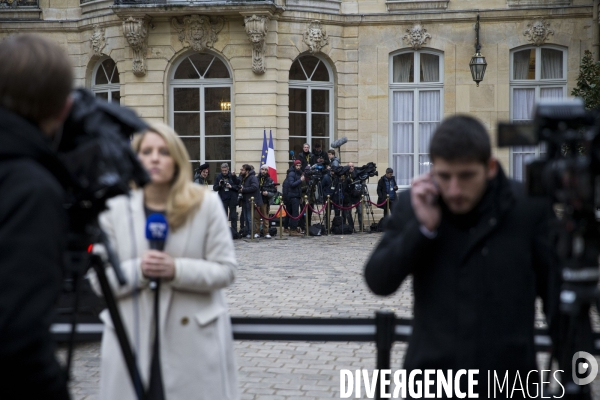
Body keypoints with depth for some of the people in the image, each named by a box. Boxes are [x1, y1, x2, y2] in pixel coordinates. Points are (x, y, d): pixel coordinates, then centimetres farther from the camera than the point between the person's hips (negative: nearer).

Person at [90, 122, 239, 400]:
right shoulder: (115, 209, 2)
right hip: (133, 339, 1)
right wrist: (137, 270, -18)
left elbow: (225, 270, -4)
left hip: (195, 338, -1)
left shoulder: (206, 203, -1)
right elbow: (99, 279, 1)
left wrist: (177, 270, -19)